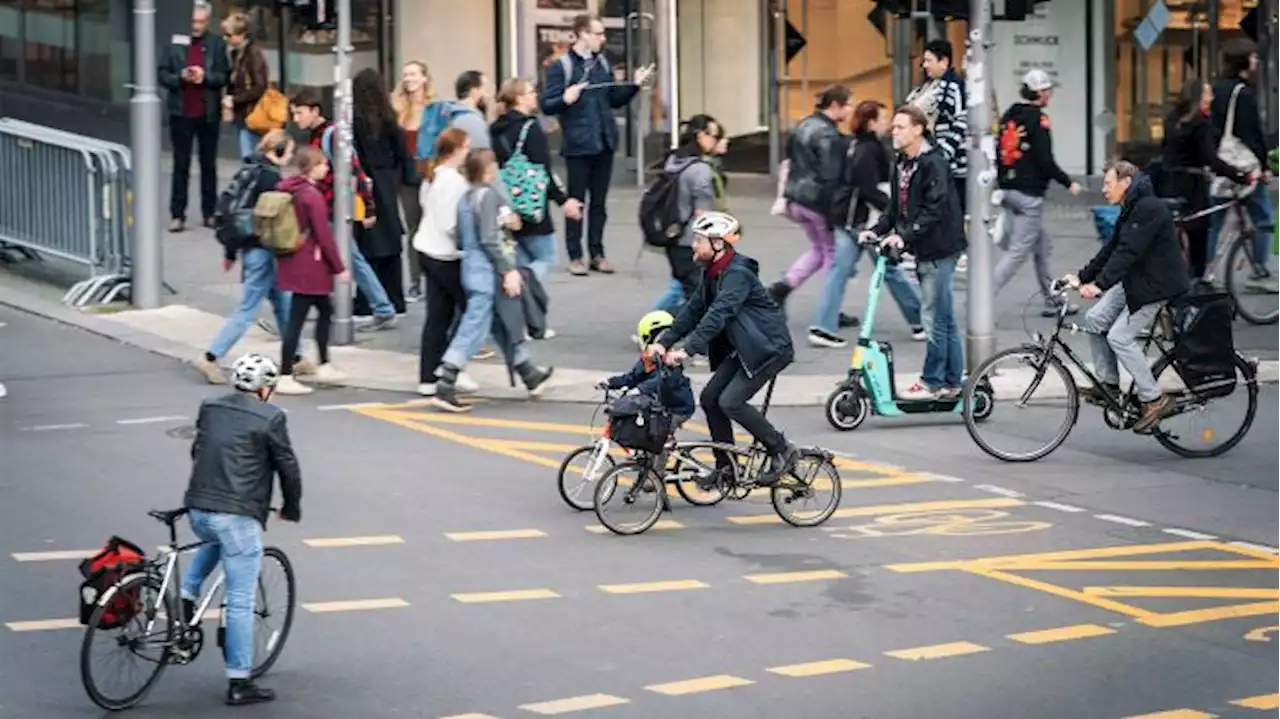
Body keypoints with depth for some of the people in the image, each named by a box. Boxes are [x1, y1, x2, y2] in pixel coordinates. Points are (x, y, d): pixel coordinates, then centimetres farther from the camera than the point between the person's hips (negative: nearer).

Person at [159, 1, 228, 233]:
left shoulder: (217, 45, 1)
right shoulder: (175, 44, -1)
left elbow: (224, 77, -2)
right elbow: (163, 75, -1)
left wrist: (205, 76, -19)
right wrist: (180, 77, -19)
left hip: (208, 114, 1)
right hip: (181, 113, -1)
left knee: (209, 165, 10)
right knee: (181, 165, 2)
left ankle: (210, 212, 18)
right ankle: (177, 214, 3)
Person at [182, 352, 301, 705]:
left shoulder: (209, 409, 13)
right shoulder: (269, 418, -4)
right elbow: (287, 466, 0)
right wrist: (292, 507, 17)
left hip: (197, 510, 6)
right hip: (238, 516, -6)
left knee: (215, 542, 41)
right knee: (240, 601, 0)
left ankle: (186, 596, 23)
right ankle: (240, 683, 2)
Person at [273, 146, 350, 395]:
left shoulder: (290, 190, 8)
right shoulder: (312, 195, -18)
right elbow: (324, 235, -18)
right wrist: (339, 267, -10)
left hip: (294, 260, 9)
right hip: (309, 265, -9)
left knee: (325, 310, 21)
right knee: (297, 319, -5)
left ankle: (324, 367, 28)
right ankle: (285, 378, -1)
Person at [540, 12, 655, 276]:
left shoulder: (602, 63, 10)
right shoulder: (561, 67, -9)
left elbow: (615, 100, 17)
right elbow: (546, 105, -11)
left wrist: (634, 85, 4)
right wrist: (566, 99, -29)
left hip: (604, 144, 6)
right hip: (578, 145, -5)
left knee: (599, 202, 10)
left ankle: (597, 254, 16)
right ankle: (575, 257, 7)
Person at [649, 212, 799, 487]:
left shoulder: (738, 274, -22)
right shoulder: (713, 274, 8)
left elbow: (718, 314, -32)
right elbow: (694, 310, 8)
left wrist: (687, 349, -38)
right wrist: (664, 342, -3)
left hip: (770, 347, -10)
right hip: (743, 348, 10)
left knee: (731, 402, -18)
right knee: (710, 397, 2)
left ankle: (783, 451, -5)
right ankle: (725, 467, 10)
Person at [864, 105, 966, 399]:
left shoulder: (933, 163, -15)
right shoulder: (902, 164, 13)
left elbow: (935, 210, -21)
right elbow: (897, 207, 15)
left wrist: (905, 236, -26)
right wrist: (877, 230, 1)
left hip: (939, 249, -9)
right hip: (924, 251, 9)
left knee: (934, 319, -5)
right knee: (944, 320, 13)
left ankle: (931, 383, 2)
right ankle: (952, 382, 18)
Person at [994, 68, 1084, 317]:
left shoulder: (1010, 115, 11)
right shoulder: (1038, 119, -13)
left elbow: (999, 151, 16)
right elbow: (1045, 161, -18)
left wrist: (1001, 184, 24)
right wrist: (1068, 183, -7)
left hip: (1009, 191, 9)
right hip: (1029, 195, -9)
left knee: (1043, 245, 18)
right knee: (1019, 251, -6)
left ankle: (1052, 299, 23)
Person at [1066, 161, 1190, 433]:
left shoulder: (1149, 209, -20)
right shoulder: (1131, 210, 13)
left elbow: (1128, 252, -28)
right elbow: (1112, 249, 14)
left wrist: (1099, 284, -33)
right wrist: (1082, 277, 7)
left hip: (1158, 286, -10)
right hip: (1134, 282, 10)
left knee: (1120, 337, -14)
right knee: (1095, 319, 2)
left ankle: (1154, 399, -7)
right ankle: (1108, 384, 11)